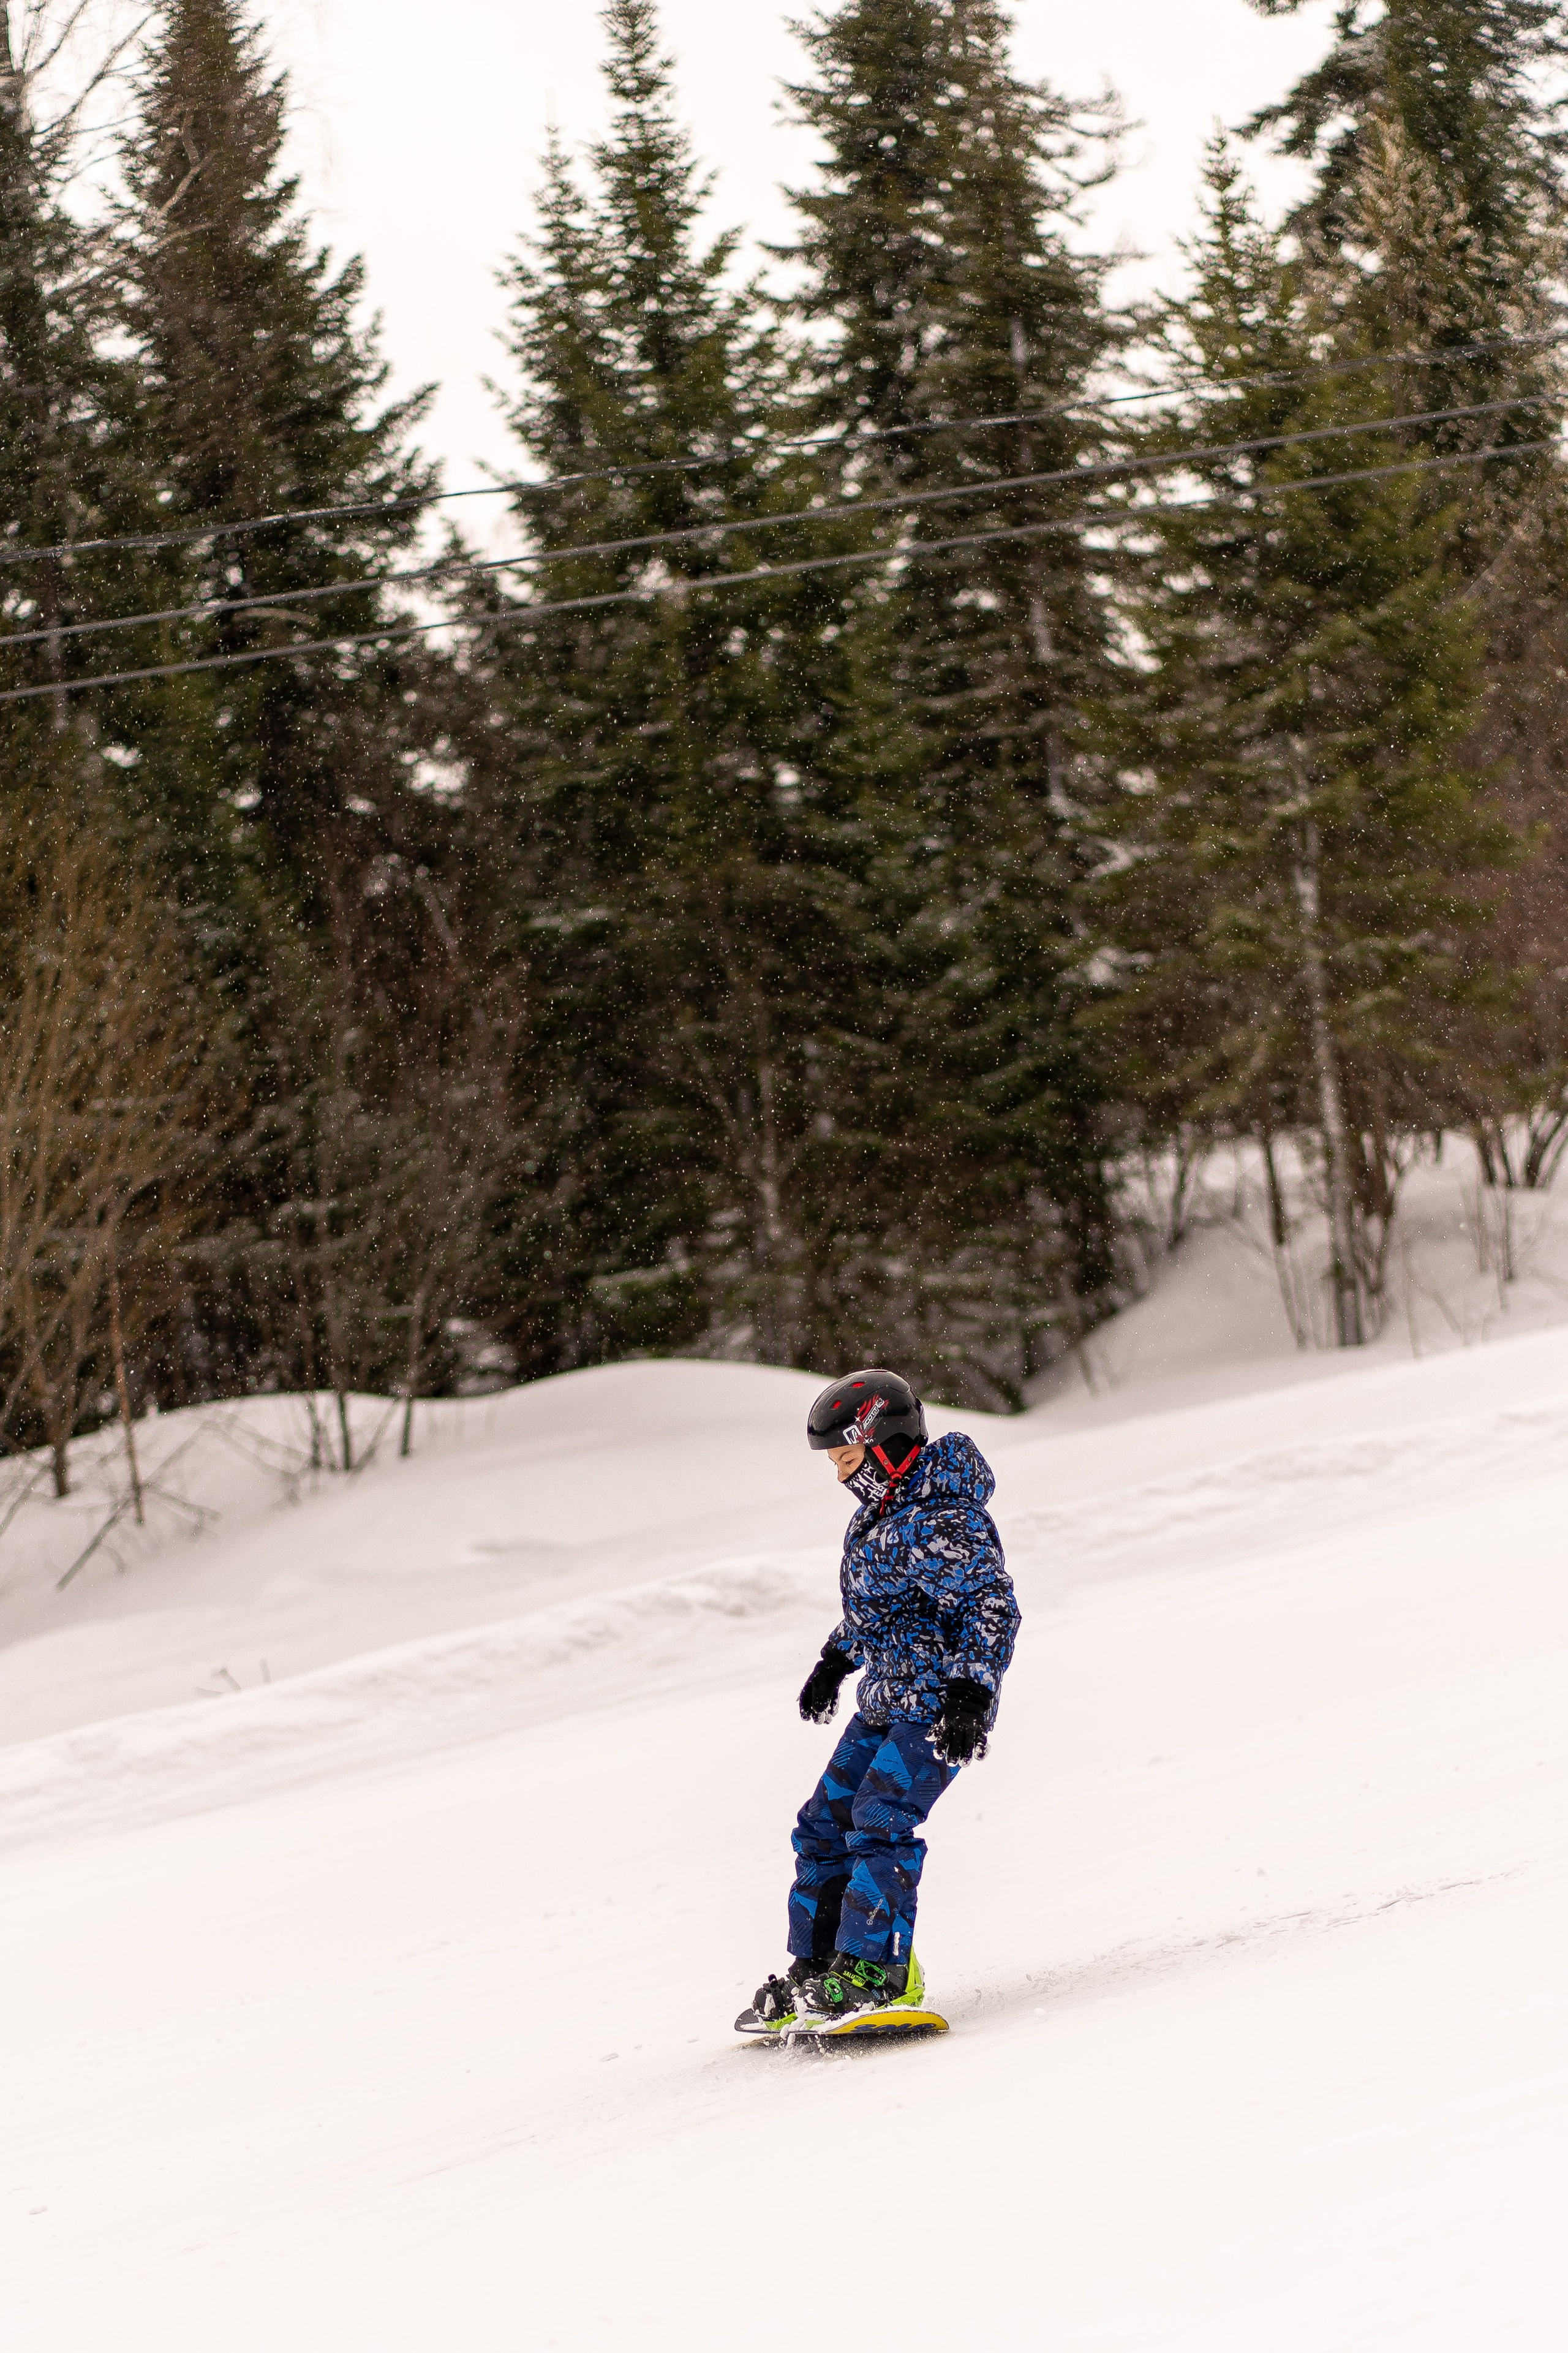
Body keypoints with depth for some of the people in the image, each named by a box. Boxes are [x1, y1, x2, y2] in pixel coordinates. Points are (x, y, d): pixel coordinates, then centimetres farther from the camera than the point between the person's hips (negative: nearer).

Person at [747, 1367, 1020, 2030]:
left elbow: (990, 1606, -28)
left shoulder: (940, 1524, -22)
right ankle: (815, 1969, 15)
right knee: (825, 1824, 9)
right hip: (884, 1701, 10)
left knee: (880, 1821, -22)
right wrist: (837, 1658, 31)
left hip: (940, 1703, -10)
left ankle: (876, 1970, -22)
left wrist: (972, 1690, -37)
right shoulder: (880, 1509, 9)